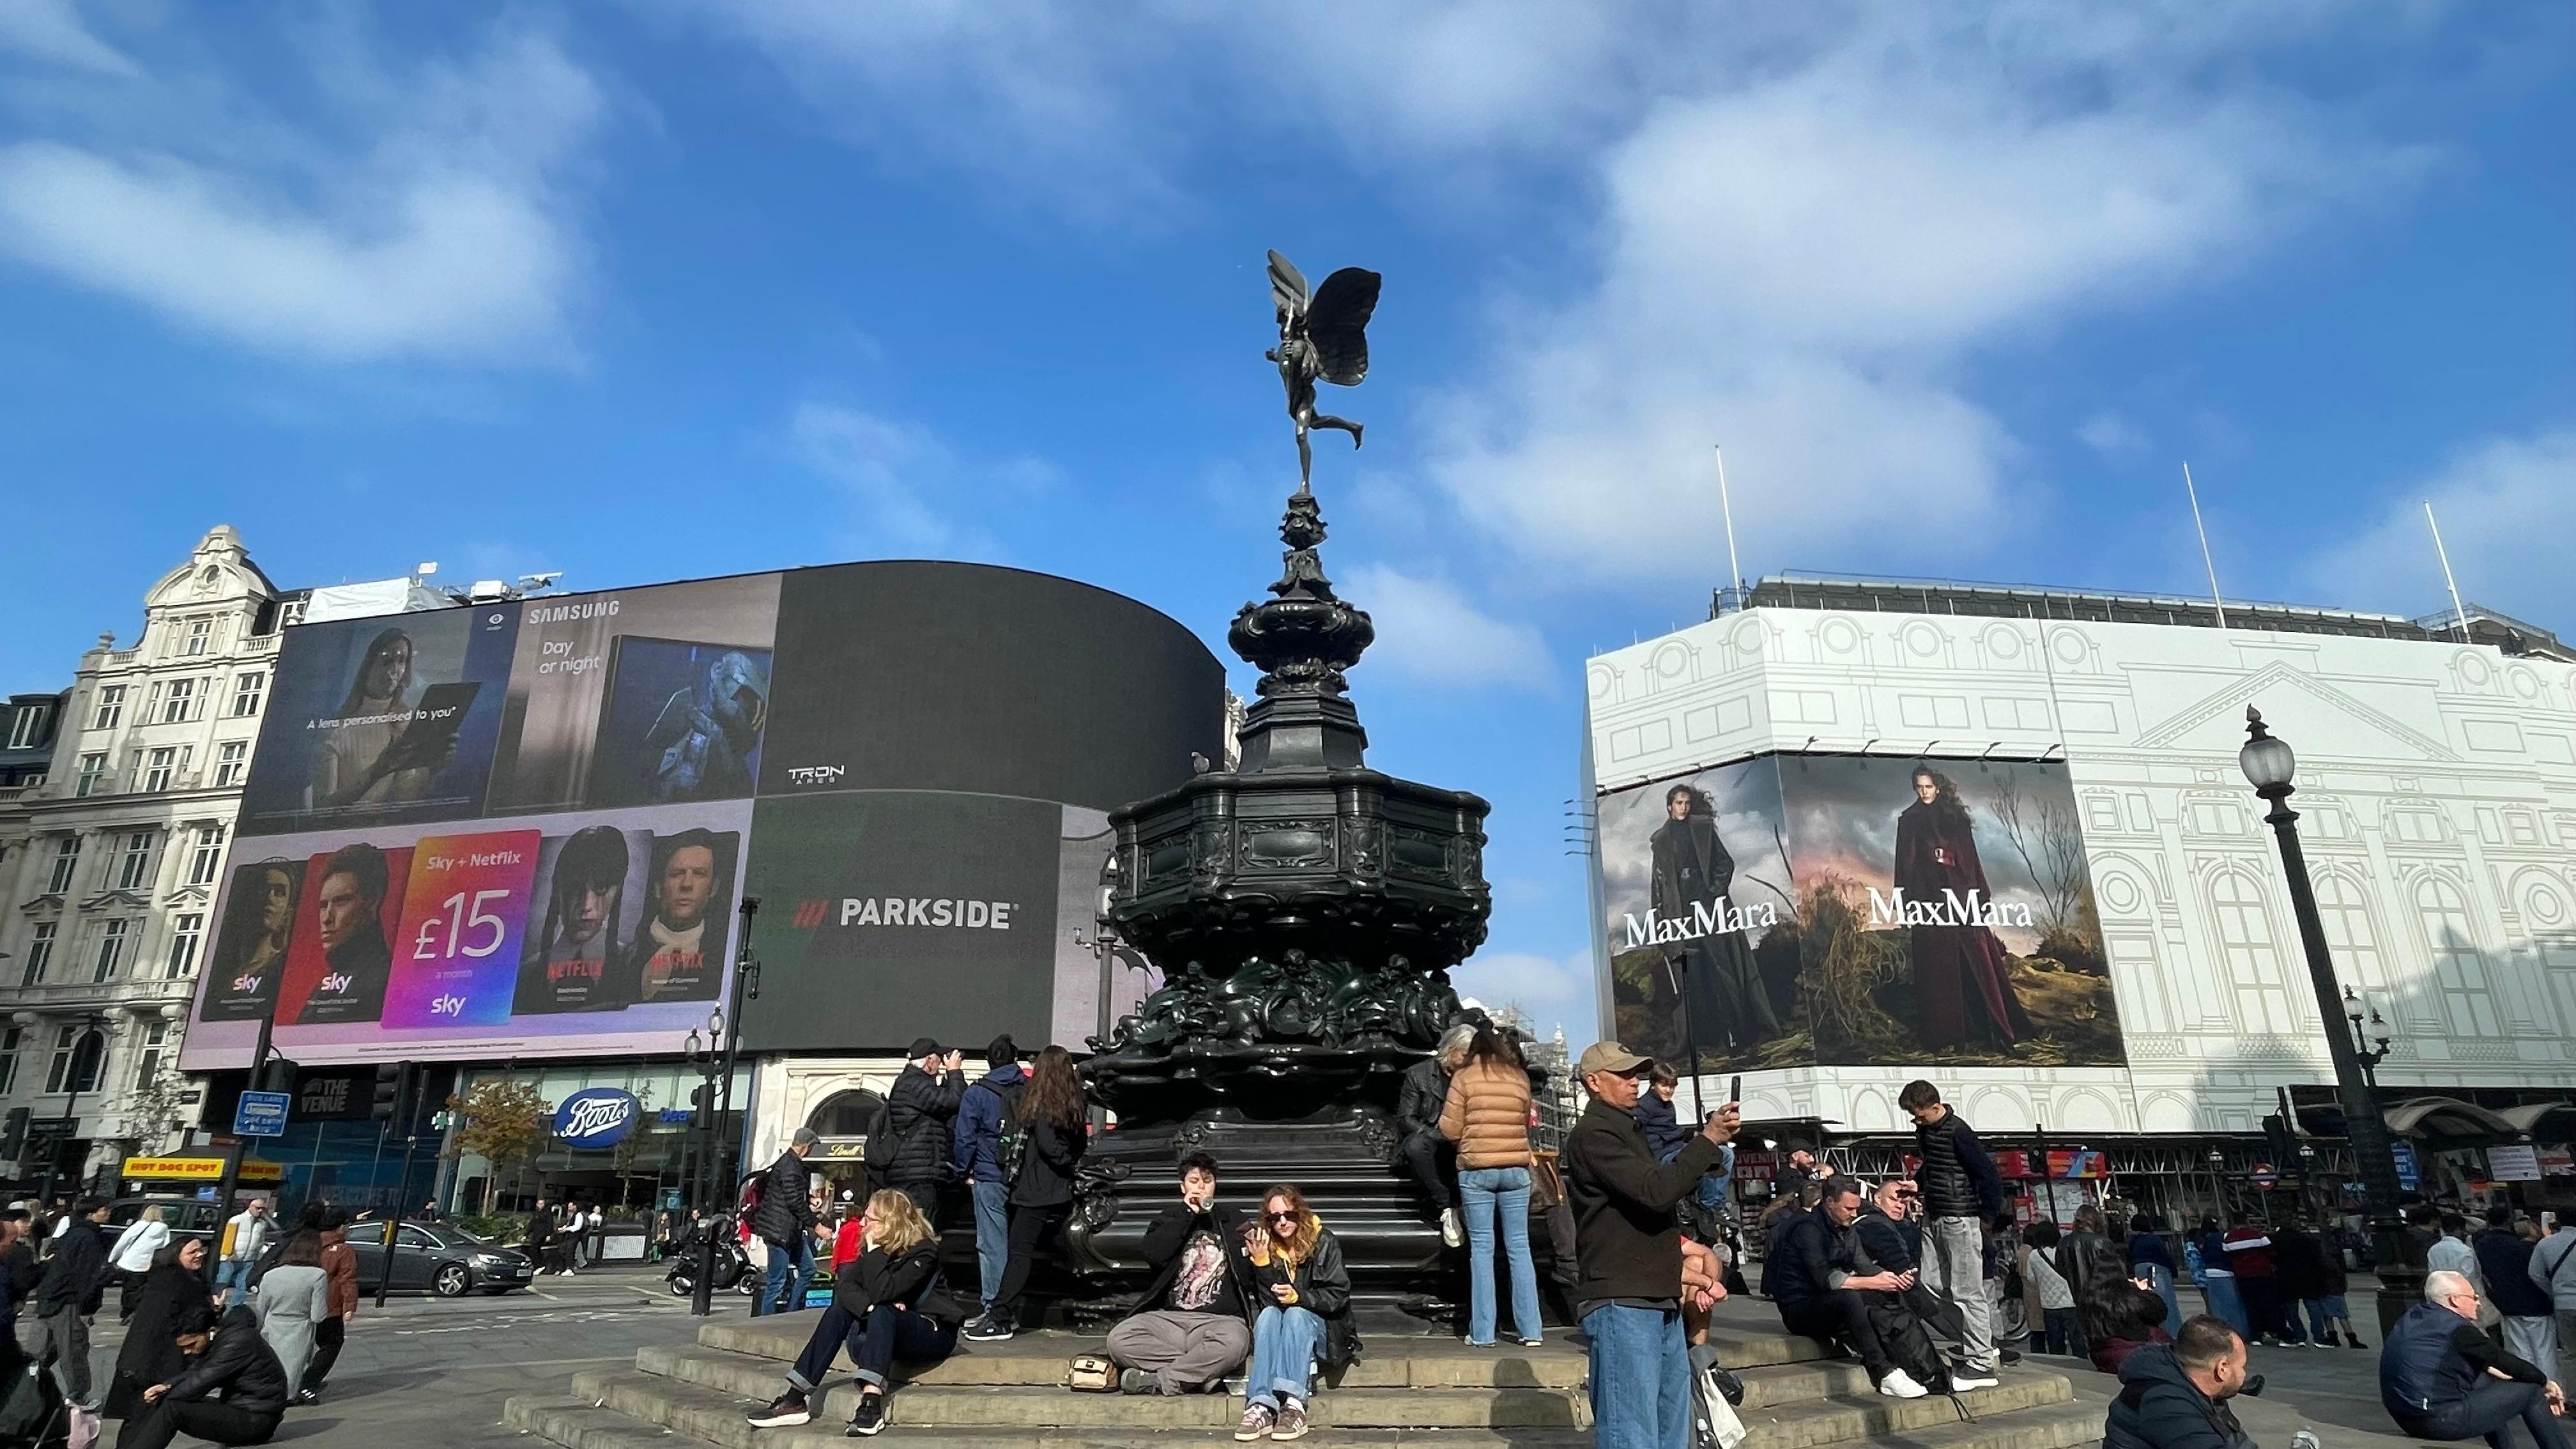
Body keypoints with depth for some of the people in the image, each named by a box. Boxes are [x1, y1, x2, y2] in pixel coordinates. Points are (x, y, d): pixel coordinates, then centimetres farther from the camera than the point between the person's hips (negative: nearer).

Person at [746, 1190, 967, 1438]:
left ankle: (872, 1403, -46)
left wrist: (875, 1249, -24)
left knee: (882, 1312, -33)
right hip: (887, 1331, 7)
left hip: (934, 1332, -7)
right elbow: (844, 1286, -10)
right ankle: (795, 1399, -18)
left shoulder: (923, 1251, -18)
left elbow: (882, 1292, -29)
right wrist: (870, 1306, -27)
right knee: (839, 1311, -15)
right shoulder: (877, 1249, 3)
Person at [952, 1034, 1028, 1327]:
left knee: (992, 1245, 0)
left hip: (990, 1178, -4)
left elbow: (964, 1137, -5)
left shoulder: (977, 1093, -3)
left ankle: (994, 1310, 0)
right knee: (1018, 1244, 11)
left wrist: (964, 1172, 6)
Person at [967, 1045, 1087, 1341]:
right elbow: (1081, 1144, 13)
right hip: (1061, 1194, 7)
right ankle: (1007, 1314, 18)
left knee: (1019, 1254, -7)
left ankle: (1000, 1320, -9)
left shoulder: (1040, 1104, -10)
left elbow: (1047, 1144, -16)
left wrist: (1068, 1162, -3)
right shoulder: (1072, 1106, 13)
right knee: (1026, 1254, 14)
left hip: (1037, 1192, -7)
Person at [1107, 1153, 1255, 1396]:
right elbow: (1154, 1255, -4)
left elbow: (1247, 1276, 15)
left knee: (1233, 1342, -37)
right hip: (1168, 1316, 2)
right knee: (1119, 1339, -26)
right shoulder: (1168, 1219, 18)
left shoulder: (1233, 1221, 17)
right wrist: (1186, 1215, -3)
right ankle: (1205, 1374, -22)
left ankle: (1158, 1381, -23)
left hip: (1220, 1318, -1)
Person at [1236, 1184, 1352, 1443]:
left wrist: (1299, 1297, -25)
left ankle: (1294, 1407, -48)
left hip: (1319, 1328, -2)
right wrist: (1260, 1261, -22)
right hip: (1278, 1333, 2)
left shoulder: (1323, 1242, -6)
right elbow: (1270, 1299, -8)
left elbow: (1338, 1296, -10)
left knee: (1295, 1314, -33)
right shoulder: (1263, 1244, 0)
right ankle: (1261, 1407, -47)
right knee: (1269, 1314, -31)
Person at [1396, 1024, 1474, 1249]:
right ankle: (1447, 1207, -31)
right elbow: (1405, 1120, -5)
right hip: (1426, 1141, -2)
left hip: (1460, 1147, 2)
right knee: (1416, 1145, -38)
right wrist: (1440, 1137, -18)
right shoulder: (1418, 1074, 0)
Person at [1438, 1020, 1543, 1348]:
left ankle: (1482, 1333, 5)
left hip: (1475, 1170, -2)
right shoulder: (1520, 1077, 4)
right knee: (1519, 1247, 8)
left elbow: (1450, 1129, -4)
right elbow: (1526, 1123, 14)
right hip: (1516, 1168, 2)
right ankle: (1529, 1330, 9)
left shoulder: (1464, 1076, -4)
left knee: (1481, 1249, 3)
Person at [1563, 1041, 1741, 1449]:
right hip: (1621, 1306, -10)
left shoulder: (1627, 1130, 21)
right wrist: (1707, 1139, -15)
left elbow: (1673, 1185, 25)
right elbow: (1656, 1192, -20)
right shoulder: (1592, 1134, -11)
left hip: (1660, 1302, 10)